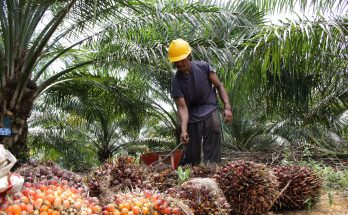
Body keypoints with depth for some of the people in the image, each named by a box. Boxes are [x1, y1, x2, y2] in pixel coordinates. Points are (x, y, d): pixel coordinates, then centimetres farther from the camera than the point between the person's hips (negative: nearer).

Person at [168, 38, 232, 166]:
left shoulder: (203, 67, -7)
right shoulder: (176, 82, -10)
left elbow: (219, 86, 2)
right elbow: (182, 107, -16)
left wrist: (227, 107, -11)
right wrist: (183, 130, -30)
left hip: (210, 112, 0)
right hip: (192, 117, 0)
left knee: (212, 155, -7)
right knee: (190, 156, 6)